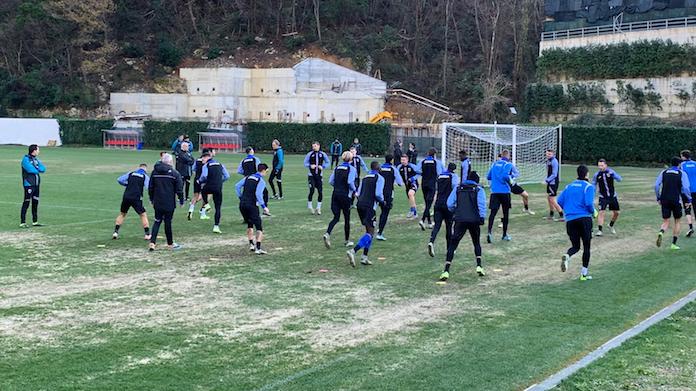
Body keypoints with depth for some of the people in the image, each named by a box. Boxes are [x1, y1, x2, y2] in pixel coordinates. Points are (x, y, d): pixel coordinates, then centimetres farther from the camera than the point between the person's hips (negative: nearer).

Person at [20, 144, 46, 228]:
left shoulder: (36, 159, 16)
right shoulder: (26, 159, -9)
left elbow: (43, 169, 6)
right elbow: (31, 170, -21)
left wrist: (36, 168, -13)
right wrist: (38, 169, -3)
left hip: (36, 184, 8)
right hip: (29, 184, -8)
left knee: (35, 203, 11)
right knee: (26, 203, -8)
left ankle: (35, 221, 19)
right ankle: (22, 222, -7)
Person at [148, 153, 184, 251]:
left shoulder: (155, 171, 5)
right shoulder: (174, 173, -7)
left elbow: (150, 187, 12)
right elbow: (179, 189, -6)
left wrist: (151, 199, 22)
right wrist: (181, 200, 5)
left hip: (157, 203, 4)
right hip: (169, 203, -4)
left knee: (157, 221, 11)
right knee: (168, 222, 4)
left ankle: (152, 242, 0)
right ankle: (170, 244, 14)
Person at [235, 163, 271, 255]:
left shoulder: (248, 177, 14)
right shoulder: (261, 181, -5)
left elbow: (237, 186, 10)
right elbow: (258, 194, -18)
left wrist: (241, 198, 17)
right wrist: (264, 206, -13)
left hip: (242, 204, 7)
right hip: (252, 205, -6)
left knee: (249, 225, 25)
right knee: (259, 227, -2)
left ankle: (251, 244, 22)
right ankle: (258, 248, -12)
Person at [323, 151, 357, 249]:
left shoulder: (337, 168, 9)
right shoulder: (351, 169, -7)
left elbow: (331, 181, 6)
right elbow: (350, 182, -19)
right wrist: (354, 190, -1)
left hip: (335, 194, 5)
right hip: (345, 196, -5)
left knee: (336, 217, 7)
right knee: (347, 218, 9)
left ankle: (327, 234, -19)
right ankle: (347, 241, 18)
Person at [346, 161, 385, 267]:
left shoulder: (365, 178, 17)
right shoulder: (379, 178, -3)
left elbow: (358, 193, 15)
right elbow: (378, 194, -13)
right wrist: (382, 201, 7)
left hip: (360, 204, 7)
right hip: (369, 207, -7)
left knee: (369, 231, 17)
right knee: (370, 233, -7)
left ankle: (364, 257, 11)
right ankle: (353, 251, -26)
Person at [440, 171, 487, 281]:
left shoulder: (458, 188, 12)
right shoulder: (479, 190, 7)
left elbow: (449, 204, 7)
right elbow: (481, 204, -9)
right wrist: (482, 217, -12)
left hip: (460, 220, 0)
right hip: (474, 220, 0)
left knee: (453, 244, 0)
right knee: (476, 243, 23)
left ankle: (446, 271, -11)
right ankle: (479, 266, 16)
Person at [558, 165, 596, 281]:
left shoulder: (569, 186, 12)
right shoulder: (588, 186, -3)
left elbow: (559, 201, 9)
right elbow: (589, 203, -14)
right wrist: (594, 212, 5)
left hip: (570, 220, 4)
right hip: (584, 219, -4)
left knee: (575, 246, 12)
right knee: (586, 247, 9)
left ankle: (566, 256, -22)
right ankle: (584, 273, 9)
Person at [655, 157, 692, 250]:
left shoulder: (664, 172, 7)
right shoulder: (682, 173, -1)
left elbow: (656, 185, 2)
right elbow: (685, 188, -9)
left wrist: (658, 198, 11)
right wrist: (689, 200, 0)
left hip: (665, 200, 3)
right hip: (676, 200, -2)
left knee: (665, 222, 7)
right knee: (678, 221, 14)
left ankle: (661, 233, -27)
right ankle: (674, 244, 9)